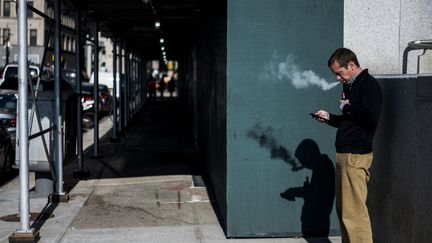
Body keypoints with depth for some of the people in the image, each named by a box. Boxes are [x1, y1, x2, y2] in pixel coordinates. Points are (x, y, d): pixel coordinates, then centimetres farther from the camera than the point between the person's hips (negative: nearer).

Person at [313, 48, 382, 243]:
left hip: (356, 156, -10)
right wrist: (329, 117, 10)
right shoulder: (350, 87, 19)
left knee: (353, 212, -12)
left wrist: (347, 108, -11)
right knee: (343, 209, 13)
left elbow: (370, 118, -24)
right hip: (344, 154, 10)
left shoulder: (369, 85, -10)